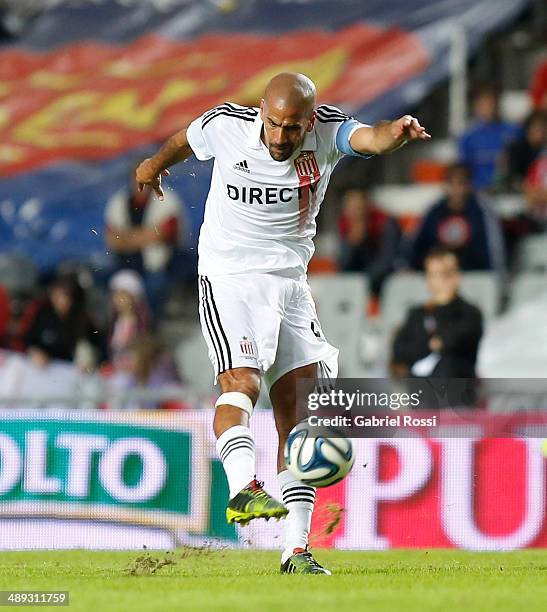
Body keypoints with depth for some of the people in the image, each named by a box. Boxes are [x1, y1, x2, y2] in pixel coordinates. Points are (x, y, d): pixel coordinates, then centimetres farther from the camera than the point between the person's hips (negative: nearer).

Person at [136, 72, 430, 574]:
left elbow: (369, 138, -34)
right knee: (242, 383, -27)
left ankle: (297, 551, 2)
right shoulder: (226, 126, -12)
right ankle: (243, 490, -45)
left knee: (298, 412, -1)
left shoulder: (327, 132, -12)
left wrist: (396, 133, -57)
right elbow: (185, 141, 11)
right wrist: (157, 165, 32)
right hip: (229, 279, -2)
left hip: (291, 281, 2)